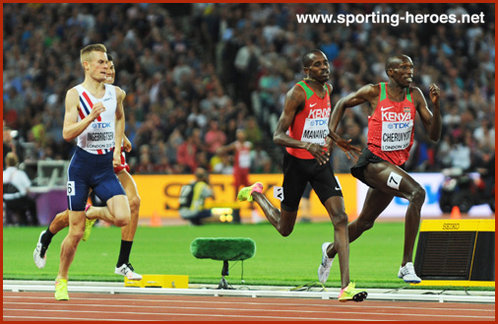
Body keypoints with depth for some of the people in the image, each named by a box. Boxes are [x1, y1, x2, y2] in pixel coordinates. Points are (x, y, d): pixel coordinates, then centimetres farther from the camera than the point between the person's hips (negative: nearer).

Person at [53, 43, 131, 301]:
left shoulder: (116, 93, 6)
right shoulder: (75, 94, -6)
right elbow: (67, 134, -14)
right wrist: (91, 117, -26)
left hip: (106, 166, 3)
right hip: (81, 165, -3)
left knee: (123, 217, -18)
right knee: (75, 232, -2)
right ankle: (62, 279, 20)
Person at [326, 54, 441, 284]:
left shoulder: (415, 96, 3)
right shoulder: (374, 92, -6)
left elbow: (434, 135, 1)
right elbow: (343, 103, 12)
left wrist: (436, 105, -13)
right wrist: (331, 132, 1)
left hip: (395, 166, 6)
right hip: (373, 160, -6)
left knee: (365, 222, 18)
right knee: (417, 193, -28)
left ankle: (331, 250, 47)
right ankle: (406, 264, -27)